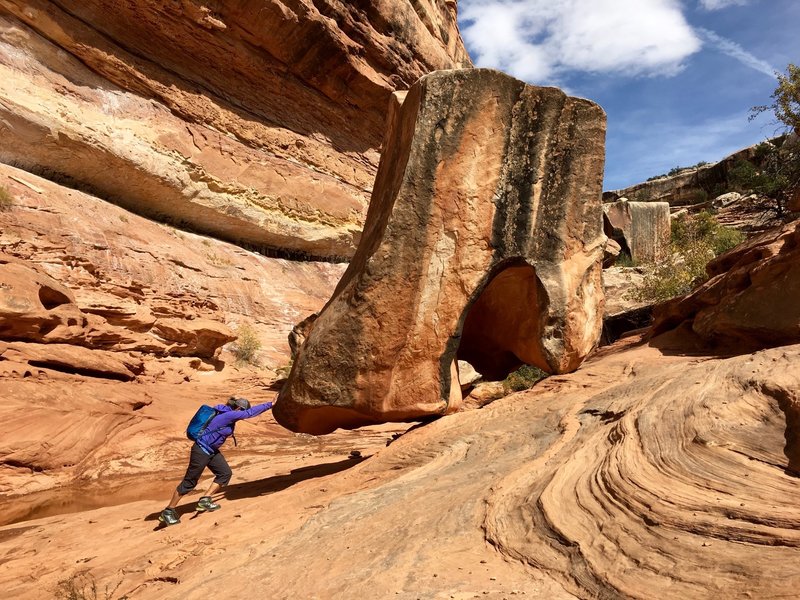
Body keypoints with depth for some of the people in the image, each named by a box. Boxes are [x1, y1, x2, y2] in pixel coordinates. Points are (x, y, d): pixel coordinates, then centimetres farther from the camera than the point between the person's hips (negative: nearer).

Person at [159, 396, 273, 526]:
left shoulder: (227, 413, -1)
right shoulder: (228, 415, -25)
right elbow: (250, 413, -27)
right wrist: (270, 404, -24)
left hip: (212, 451, 10)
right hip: (201, 450, -10)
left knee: (225, 473, 4)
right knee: (190, 482, 1)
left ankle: (205, 500, 10)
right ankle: (168, 511, 14)